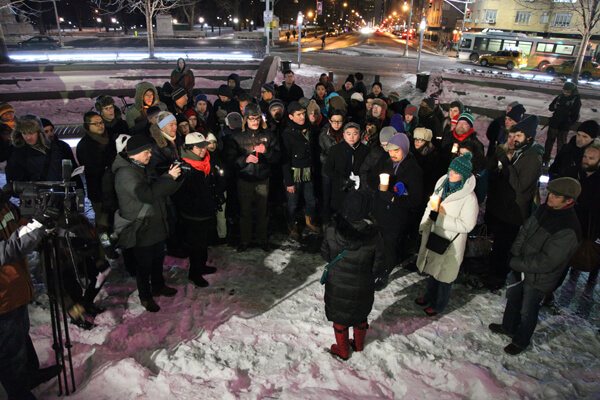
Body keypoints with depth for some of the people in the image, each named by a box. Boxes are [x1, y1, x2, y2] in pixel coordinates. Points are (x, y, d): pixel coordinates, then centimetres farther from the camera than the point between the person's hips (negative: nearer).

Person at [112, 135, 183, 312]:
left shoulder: (146, 168, 7)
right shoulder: (125, 173, -22)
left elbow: (162, 190, 11)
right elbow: (146, 194, -34)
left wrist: (173, 176, -8)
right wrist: (169, 177, -28)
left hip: (157, 224, 9)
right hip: (141, 229, -8)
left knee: (158, 259, 23)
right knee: (144, 264, 7)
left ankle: (158, 286, 44)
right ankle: (145, 296, 26)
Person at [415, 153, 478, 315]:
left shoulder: (469, 197, -23)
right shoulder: (442, 183, -3)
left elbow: (466, 225, -23)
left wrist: (440, 217, -27)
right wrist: (424, 226, 10)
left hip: (451, 242, -6)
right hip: (433, 235, 6)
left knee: (444, 275, 11)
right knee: (432, 269, 24)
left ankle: (439, 305, 34)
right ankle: (429, 297, 48)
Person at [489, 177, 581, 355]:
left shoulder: (569, 231, -31)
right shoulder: (545, 210, -7)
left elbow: (546, 262, -30)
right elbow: (525, 230, 4)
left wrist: (516, 263, -21)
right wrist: (515, 254, -9)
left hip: (538, 280, -7)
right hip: (520, 268, 7)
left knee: (527, 312, 14)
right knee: (512, 298, 27)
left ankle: (521, 341, 39)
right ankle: (509, 327, 52)